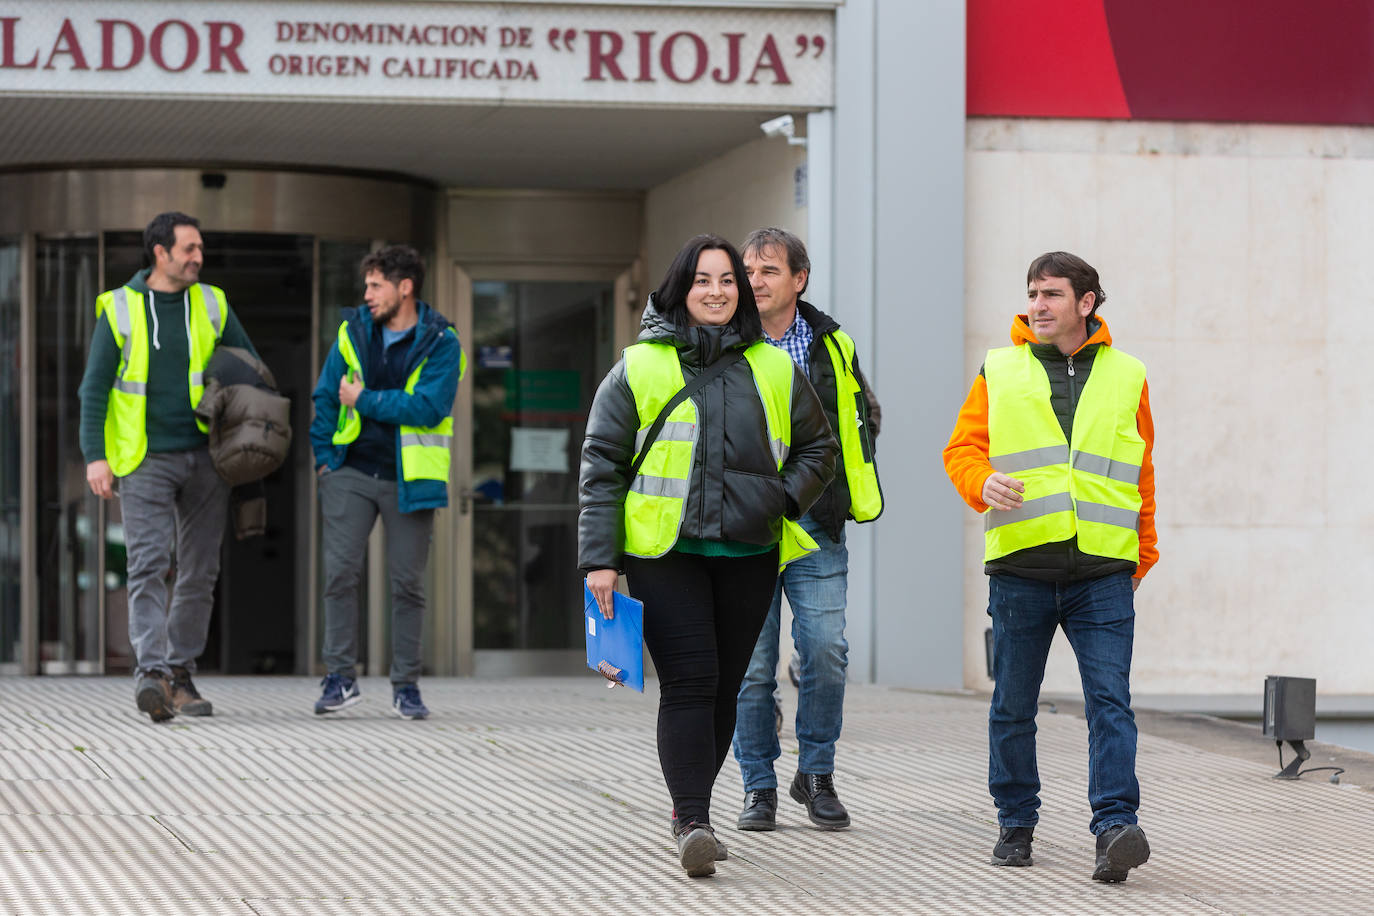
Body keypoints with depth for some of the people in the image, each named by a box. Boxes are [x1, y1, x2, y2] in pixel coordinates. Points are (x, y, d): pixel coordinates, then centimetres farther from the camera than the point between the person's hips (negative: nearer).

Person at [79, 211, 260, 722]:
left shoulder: (211, 306, 7)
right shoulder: (119, 310, -1)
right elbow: (94, 388, -2)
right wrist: (95, 456, -12)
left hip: (205, 459, 4)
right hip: (146, 461, -4)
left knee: (199, 573, 5)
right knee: (148, 566, -15)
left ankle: (181, 673, 14)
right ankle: (151, 673, -26)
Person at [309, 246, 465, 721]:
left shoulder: (440, 343, -6)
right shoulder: (353, 332, 5)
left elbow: (429, 407, -18)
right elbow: (326, 395, 12)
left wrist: (364, 400, -14)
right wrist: (324, 457, 4)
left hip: (407, 480, -3)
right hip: (352, 473, 3)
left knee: (407, 583, 3)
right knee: (340, 574, -4)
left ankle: (406, 685, 11)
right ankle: (341, 677, 4)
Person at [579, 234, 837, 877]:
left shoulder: (775, 371, 10)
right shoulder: (638, 368, 3)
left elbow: (817, 448, 20)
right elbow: (602, 466, 2)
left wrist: (786, 498, 0)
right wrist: (599, 558, -4)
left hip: (749, 556, 3)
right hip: (665, 553, -3)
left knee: (724, 687, 8)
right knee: (689, 683, -13)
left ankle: (689, 808, 23)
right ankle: (693, 823, -16)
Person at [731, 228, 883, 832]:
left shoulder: (831, 346, 7)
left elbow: (863, 419, 20)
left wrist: (834, 487, 9)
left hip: (814, 527, 1)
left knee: (825, 650, -8)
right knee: (753, 663, 0)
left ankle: (816, 775, 10)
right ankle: (760, 788, 11)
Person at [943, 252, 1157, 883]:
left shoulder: (1125, 378, 14)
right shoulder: (1001, 372, 10)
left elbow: (1141, 475, 19)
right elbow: (962, 448, 8)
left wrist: (1144, 550, 16)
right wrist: (983, 482, -14)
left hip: (1104, 570, 0)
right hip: (1020, 565, 0)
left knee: (1110, 700, -12)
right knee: (1013, 705, 6)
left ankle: (1116, 827, -18)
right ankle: (1015, 822, 20)